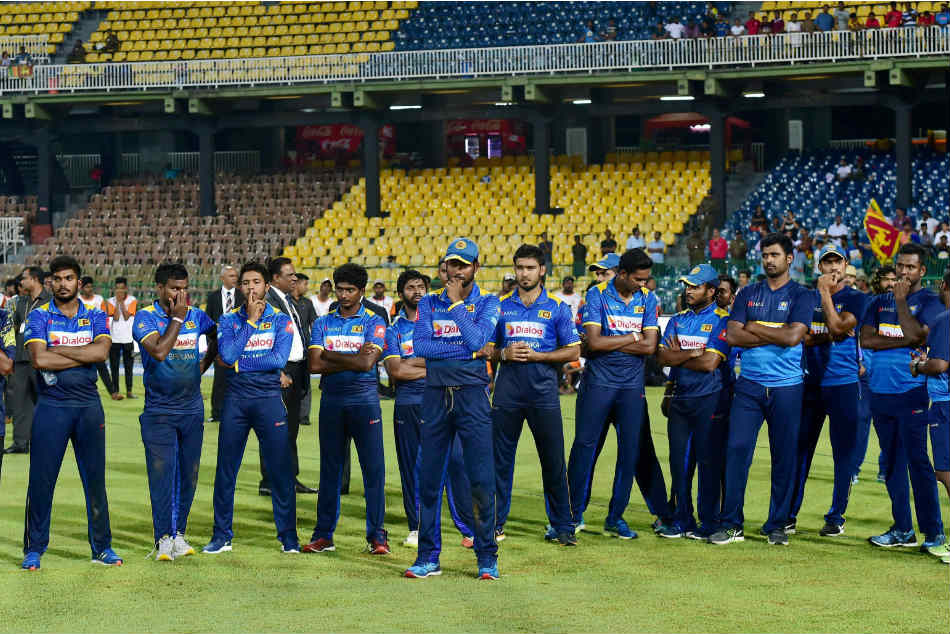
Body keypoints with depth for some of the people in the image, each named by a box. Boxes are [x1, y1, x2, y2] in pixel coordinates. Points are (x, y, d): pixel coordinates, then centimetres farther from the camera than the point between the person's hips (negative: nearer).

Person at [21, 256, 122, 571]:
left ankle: (102, 547, 15)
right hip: (51, 406, -2)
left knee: (95, 478, 6)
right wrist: (83, 356, -11)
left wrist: (59, 349, -13)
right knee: (41, 480, -2)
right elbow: (39, 359, -15)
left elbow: (102, 351, -11)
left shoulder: (95, 317, 8)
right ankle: (34, 549, 7)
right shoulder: (39, 316, 1)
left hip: (88, 405, 2)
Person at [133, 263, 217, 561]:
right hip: (159, 411, -4)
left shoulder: (196, 316, 5)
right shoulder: (144, 317, -7)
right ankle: (163, 538, -5)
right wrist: (177, 317, -16)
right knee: (161, 473, -8)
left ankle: (178, 533, 14)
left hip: (192, 410, 4)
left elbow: (217, 338, 26)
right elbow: (158, 351, -23)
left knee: (188, 475, 5)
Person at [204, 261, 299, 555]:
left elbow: (279, 359, -10)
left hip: (269, 398, -2)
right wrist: (250, 321, -8)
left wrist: (239, 362, -9)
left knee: (280, 470, -2)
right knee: (225, 469, 4)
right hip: (236, 399, 2)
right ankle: (222, 536, 13)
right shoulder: (229, 319, 8)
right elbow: (227, 355, -10)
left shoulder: (281, 320, 4)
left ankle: (288, 536, 6)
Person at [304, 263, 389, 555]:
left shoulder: (374, 323, 1)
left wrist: (330, 355, -6)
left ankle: (377, 534, 0)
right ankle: (323, 534, 11)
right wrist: (352, 359, -9)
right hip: (331, 400, 3)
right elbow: (315, 364, -2)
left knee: (373, 468, -4)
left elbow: (367, 363, -13)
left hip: (364, 400, -3)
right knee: (329, 468, 6)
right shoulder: (323, 323, 10)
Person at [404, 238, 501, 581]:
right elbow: (420, 345, -4)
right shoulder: (429, 303, 11)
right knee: (428, 479, 3)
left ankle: (487, 558, 1)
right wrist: (466, 350, -11)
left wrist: (457, 302, -7)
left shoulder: (487, 302, 5)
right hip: (436, 395, 3)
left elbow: (477, 340, -13)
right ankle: (428, 557, 11)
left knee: (482, 480, -6)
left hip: (472, 394, -3)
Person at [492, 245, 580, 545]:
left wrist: (537, 355, -10)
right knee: (500, 458, 4)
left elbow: (573, 352, 2)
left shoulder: (557, 308, 4)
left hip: (543, 393, -1)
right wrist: (504, 354, -8)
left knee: (553, 460, 0)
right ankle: (495, 521, 14)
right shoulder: (500, 306, 9)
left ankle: (562, 526, 7)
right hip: (507, 393, 2)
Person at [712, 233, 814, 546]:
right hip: (749, 384, 2)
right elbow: (733, 335, 0)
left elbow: (793, 336, -13)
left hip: (786, 388, -2)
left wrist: (755, 328, -4)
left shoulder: (800, 296, 2)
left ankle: (777, 525, 11)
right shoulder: (748, 294, 12)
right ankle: (731, 524, -1)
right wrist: (774, 336, -8)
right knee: (737, 449, -5)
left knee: (784, 456, 2)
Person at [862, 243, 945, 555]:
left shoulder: (930, 302, 0)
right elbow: (866, 339, 2)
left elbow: (916, 335, -15)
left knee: (918, 462, -9)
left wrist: (901, 301, -10)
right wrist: (904, 341, -8)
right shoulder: (879, 302, 15)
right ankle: (902, 530, 15)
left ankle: (933, 531, -6)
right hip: (881, 392, 6)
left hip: (912, 392, -6)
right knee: (892, 463, 9)